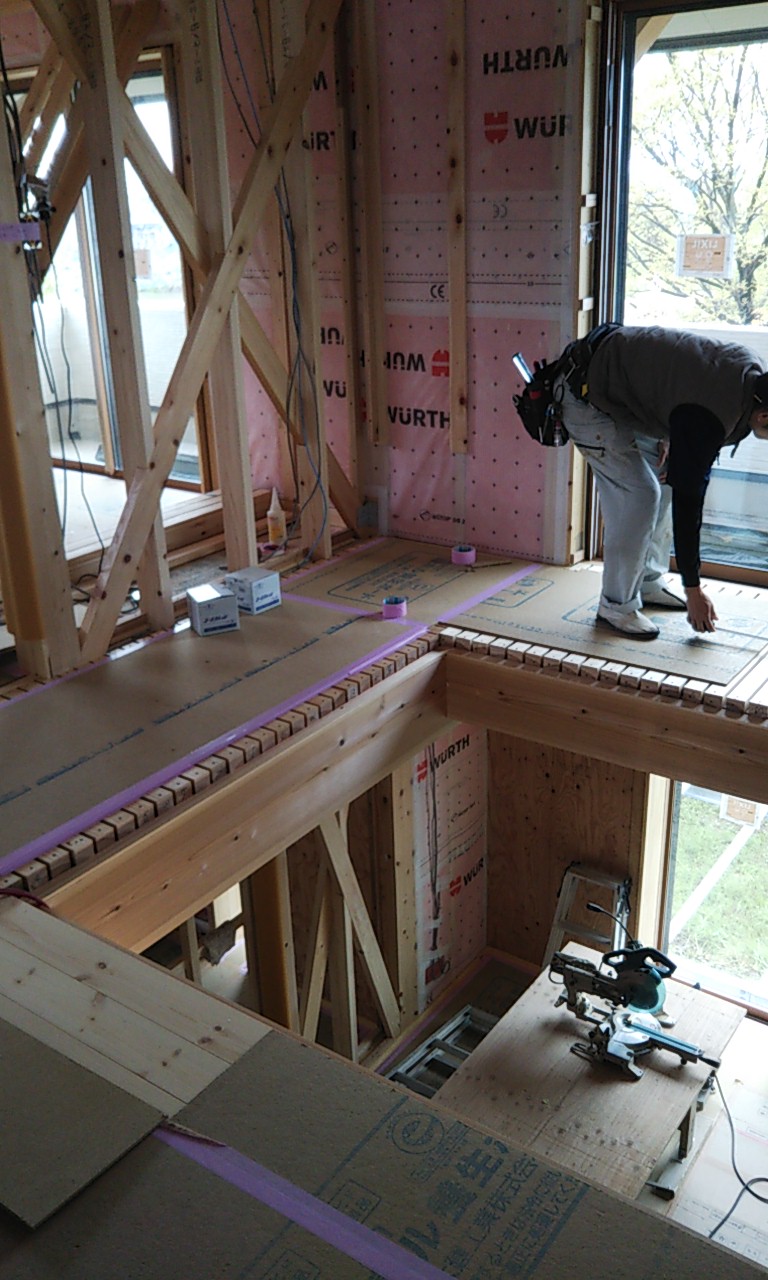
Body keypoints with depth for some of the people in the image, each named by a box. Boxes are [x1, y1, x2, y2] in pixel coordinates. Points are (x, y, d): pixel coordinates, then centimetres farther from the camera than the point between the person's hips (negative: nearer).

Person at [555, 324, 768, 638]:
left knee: (667, 479, 10)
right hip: (587, 395, -10)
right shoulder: (707, 420, -31)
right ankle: (616, 605, -1)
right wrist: (693, 591, -17)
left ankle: (650, 583, 21)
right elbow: (688, 501, -25)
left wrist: (671, 437, -3)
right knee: (639, 494, -14)